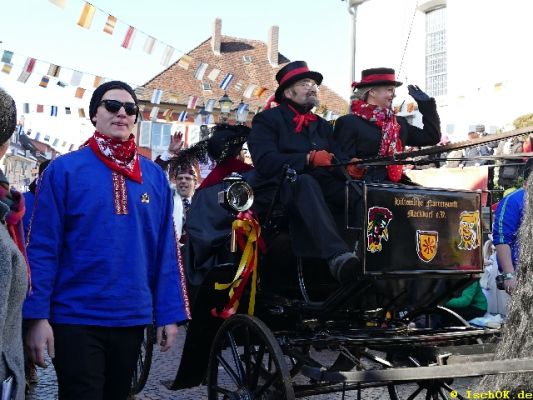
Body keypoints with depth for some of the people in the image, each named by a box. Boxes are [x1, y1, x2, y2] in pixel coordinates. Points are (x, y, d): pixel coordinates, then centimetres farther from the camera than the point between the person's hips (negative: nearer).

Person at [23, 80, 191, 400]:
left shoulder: (155, 176, 6)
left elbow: (166, 250, 6)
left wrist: (171, 313, 2)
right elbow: (42, 248, -7)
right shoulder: (64, 169, -4)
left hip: (133, 318, 4)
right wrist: (37, 316, -12)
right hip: (76, 319, -4)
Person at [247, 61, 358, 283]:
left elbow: (339, 160, 16)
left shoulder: (322, 125, 27)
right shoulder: (267, 120, 8)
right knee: (306, 182, -41)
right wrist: (309, 159, -19)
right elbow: (265, 162, -9)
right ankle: (337, 256, -59)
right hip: (283, 189, -6)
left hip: (323, 187, 6)